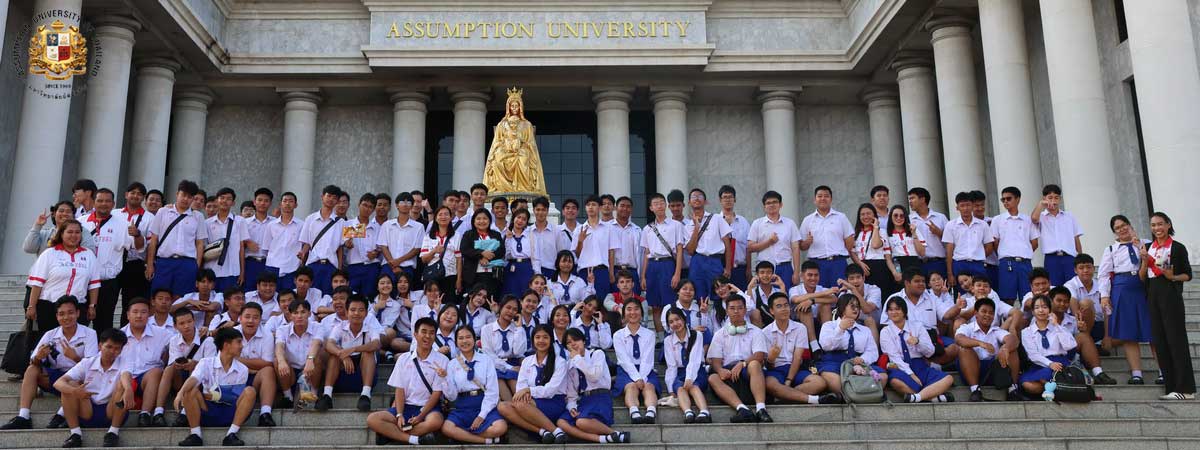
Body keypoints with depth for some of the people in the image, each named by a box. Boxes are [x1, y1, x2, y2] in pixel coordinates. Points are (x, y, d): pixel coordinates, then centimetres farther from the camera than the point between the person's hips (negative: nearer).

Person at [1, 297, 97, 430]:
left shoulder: (89, 334, -8)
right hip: (55, 379, 4)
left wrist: (75, 357, -35)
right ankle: (23, 418, -24)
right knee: (31, 370, -18)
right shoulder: (50, 335, 4)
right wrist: (38, 358, -26)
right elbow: (33, 363, -2)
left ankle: (61, 416, -39)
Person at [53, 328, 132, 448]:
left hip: (112, 412, -2)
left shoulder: (122, 363, -4)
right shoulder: (87, 363, 2)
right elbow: (58, 383, -8)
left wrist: (129, 390, -55)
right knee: (69, 386, -15)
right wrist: (74, 391, -31)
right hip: (88, 412, 2)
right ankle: (75, 434, -15)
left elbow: (125, 375, -29)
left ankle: (113, 432, -21)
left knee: (122, 384, -25)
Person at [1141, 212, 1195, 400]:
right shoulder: (1148, 248, 13)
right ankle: (1170, 386, 10)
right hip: (1153, 295, 6)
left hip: (1170, 294, -5)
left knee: (1176, 339, -6)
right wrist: (1144, 261, -6)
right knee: (1159, 341, 4)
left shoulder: (1178, 248, -1)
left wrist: (1173, 277, -18)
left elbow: (1188, 275, 1)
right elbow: (1141, 277, 11)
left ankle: (1185, 388, -4)